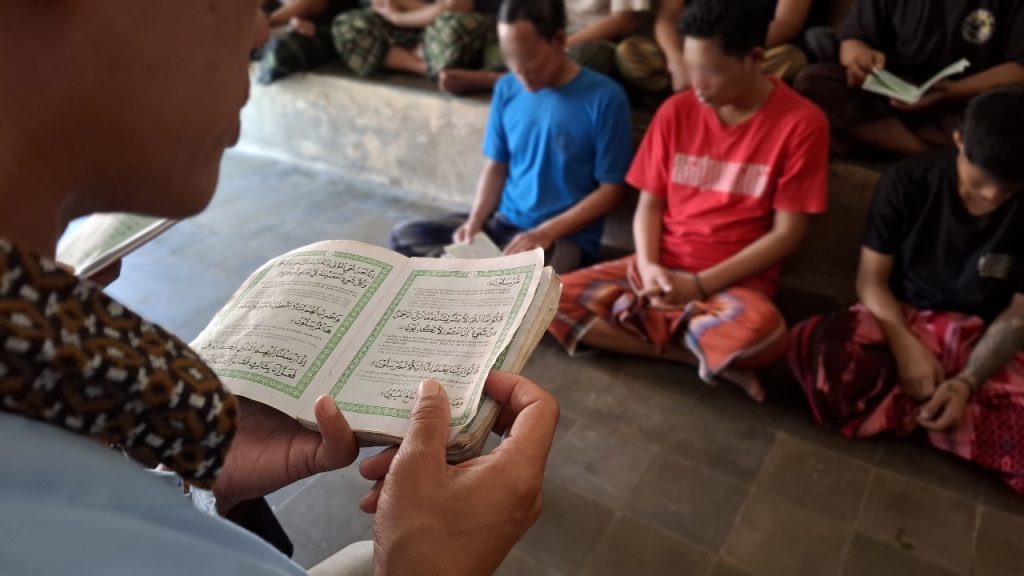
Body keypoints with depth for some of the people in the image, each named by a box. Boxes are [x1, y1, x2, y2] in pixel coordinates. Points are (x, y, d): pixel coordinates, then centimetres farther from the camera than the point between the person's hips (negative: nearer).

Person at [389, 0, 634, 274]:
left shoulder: (604, 97, -12)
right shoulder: (507, 89, 3)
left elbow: (610, 190, -10)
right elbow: (496, 167, 10)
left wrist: (546, 232, -19)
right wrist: (475, 220, -8)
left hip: (565, 236, -5)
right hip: (502, 223, 6)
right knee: (403, 236, -9)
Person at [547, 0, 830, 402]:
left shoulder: (801, 122, -8)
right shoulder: (676, 111, 2)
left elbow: (787, 233, -9)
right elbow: (649, 203, 7)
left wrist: (700, 285, -15)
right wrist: (647, 265, -13)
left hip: (734, 281, -4)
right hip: (659, 268, 5)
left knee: (760, 331, -39)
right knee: (550, 300, -15)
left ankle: (642, 326, -10)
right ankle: (704, 354, -13)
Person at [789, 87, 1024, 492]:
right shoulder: (908, 181, -8)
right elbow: (871, 278, -7)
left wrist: (967, 382, -22)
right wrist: (906, 346, -24)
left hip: (981, 341, 1)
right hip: (901, 321, 0)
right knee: (819, 347, -36)